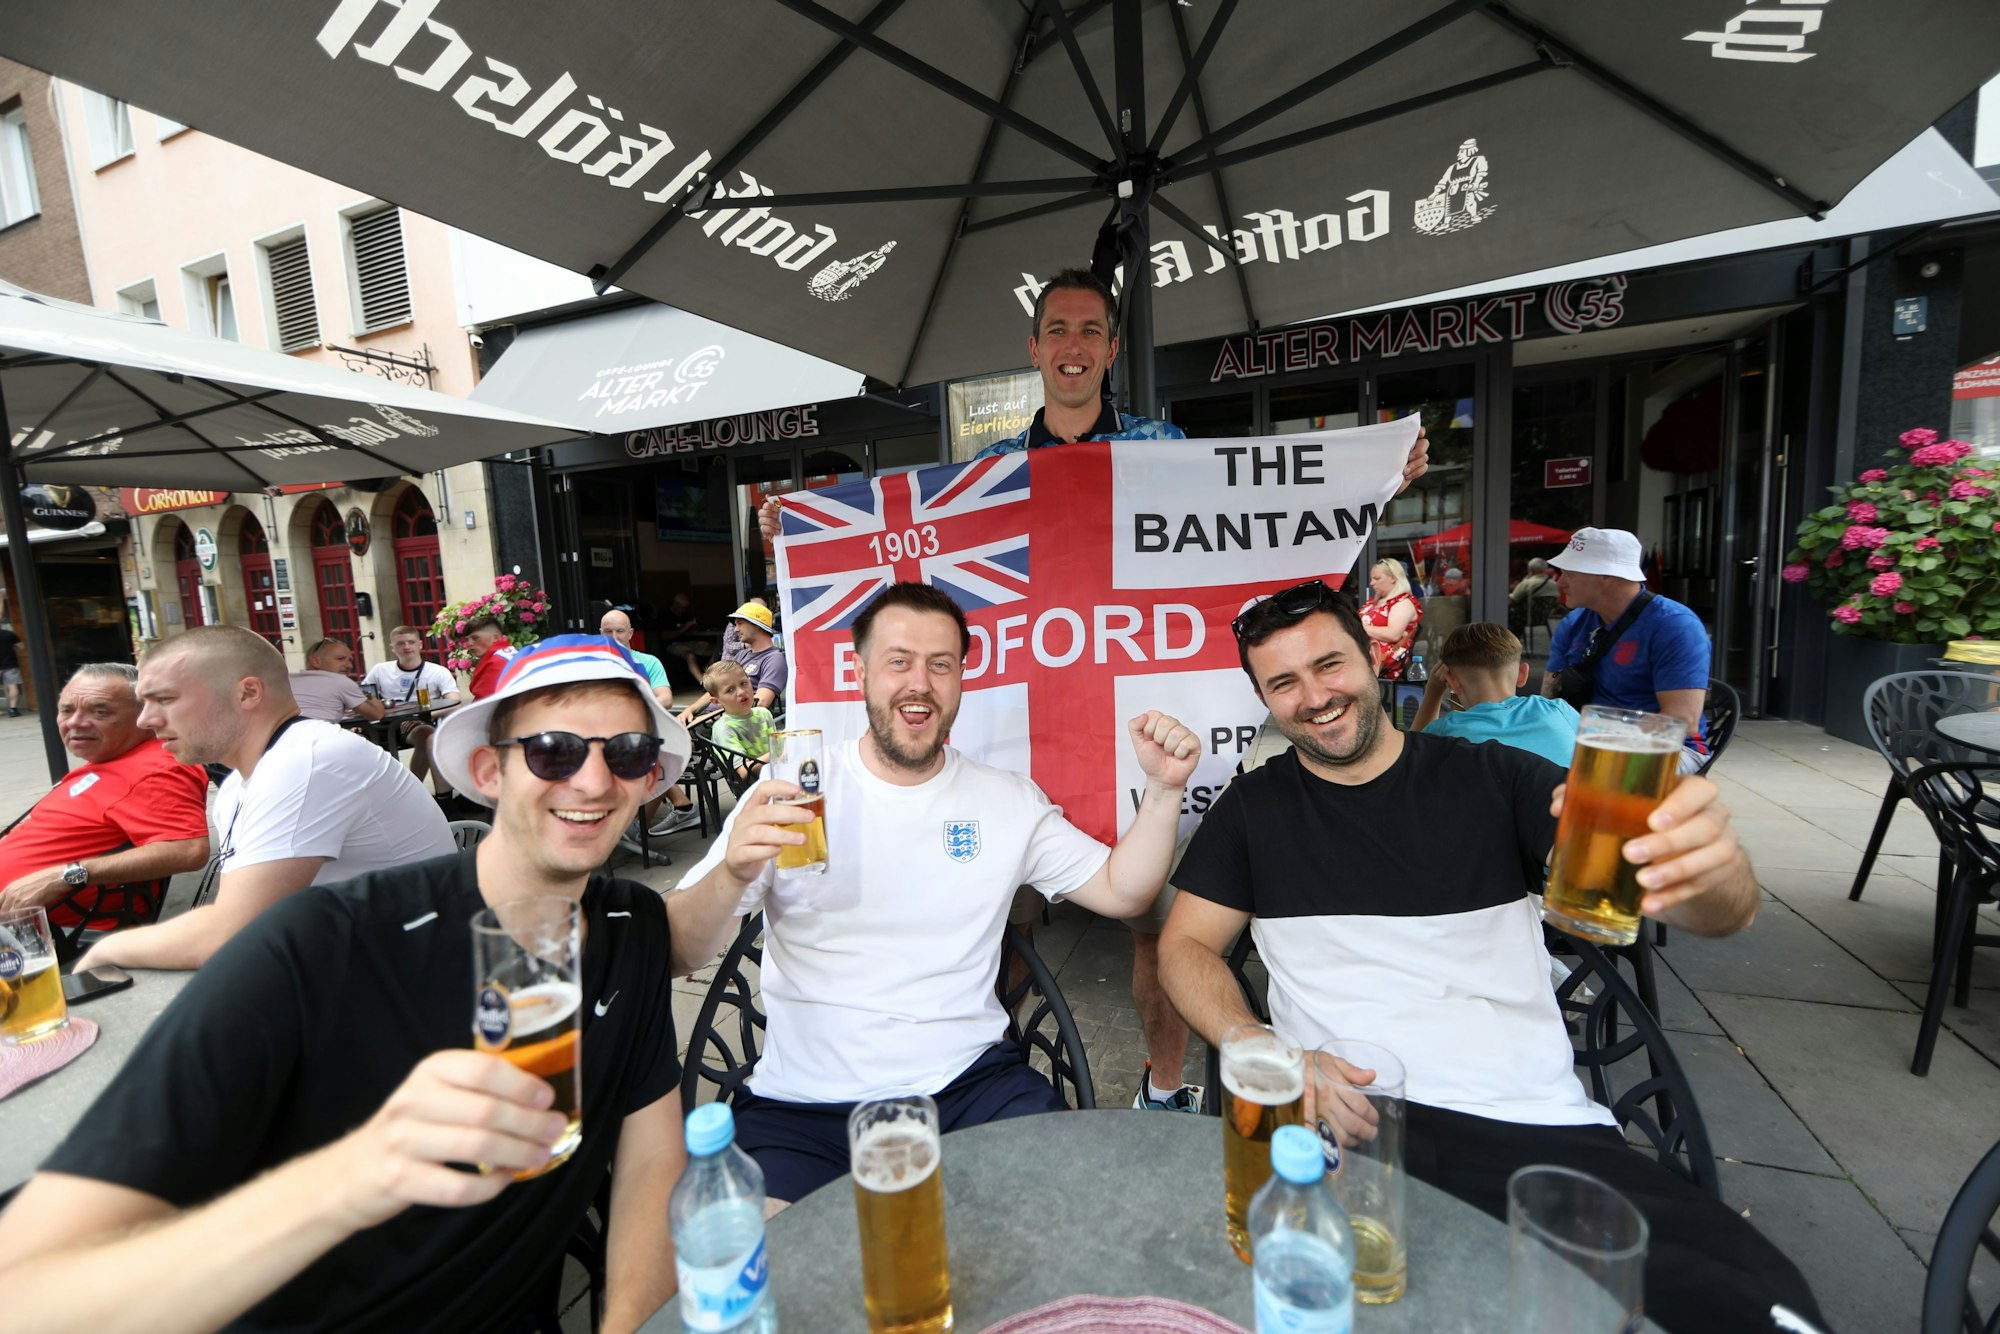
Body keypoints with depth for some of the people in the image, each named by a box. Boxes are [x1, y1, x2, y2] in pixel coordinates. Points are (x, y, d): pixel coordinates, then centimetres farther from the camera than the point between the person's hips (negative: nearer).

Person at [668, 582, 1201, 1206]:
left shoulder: (1008, 799, 5)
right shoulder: (790, 792, -3)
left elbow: (1121, 892, 6)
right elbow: (679, 952, -5)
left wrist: (1163, 788, -8)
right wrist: (731, 874, -27)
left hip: (972, 1083, 2)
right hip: (803, 1105, -1)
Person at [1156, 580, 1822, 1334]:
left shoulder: (1494, 780, 8)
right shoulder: (1254, 809, 8)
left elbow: (1724, 914, 2)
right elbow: (1185, 948, 7)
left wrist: (1708, 869, -24)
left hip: (1540, 1126, 1)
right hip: (1352, 1123, 0)